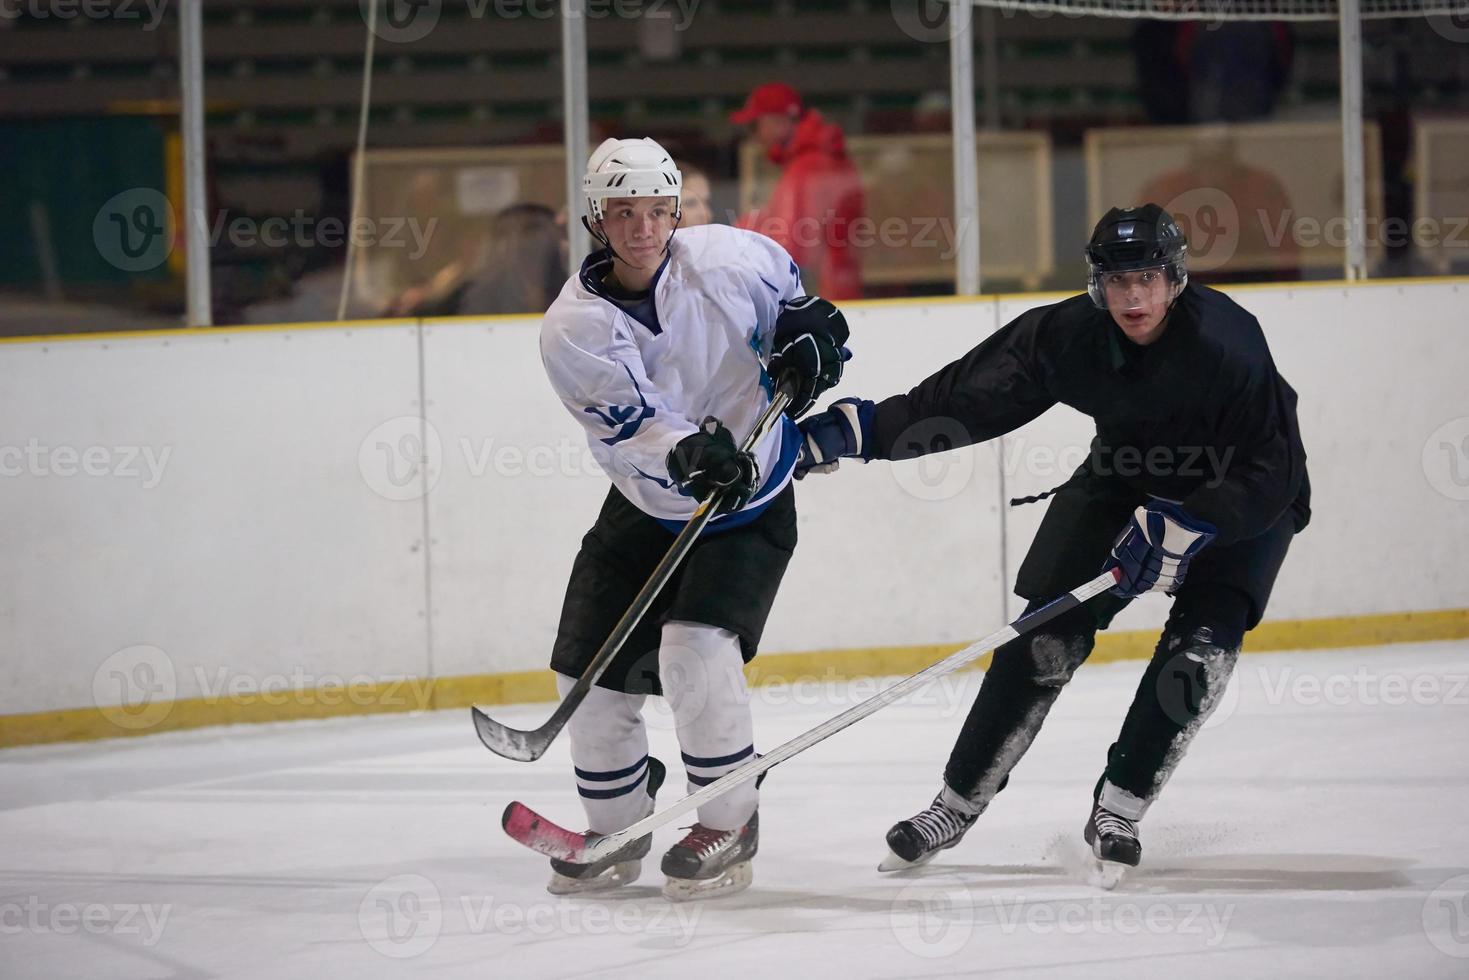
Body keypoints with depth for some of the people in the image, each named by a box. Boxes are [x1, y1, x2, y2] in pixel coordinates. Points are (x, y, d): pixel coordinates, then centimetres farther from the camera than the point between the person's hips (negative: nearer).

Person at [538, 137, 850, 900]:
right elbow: (631, 425, -27)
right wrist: (686, 454, -45)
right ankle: (618, 828, 24)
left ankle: (729, 822, -5)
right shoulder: (573, 328, -15)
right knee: (591, 668, 1)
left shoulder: (727, 258, -14)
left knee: (697, 650, -22)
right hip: (645, 510, 3)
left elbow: (789, 290, 11)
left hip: (750, 503, -3)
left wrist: (807, 333, -8)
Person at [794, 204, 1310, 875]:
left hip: (1243, 496, -3)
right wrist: (856, 428, -18)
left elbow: (1270, 473, -30)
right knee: (1048, 635, -6)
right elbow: (966, 397, -14)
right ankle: (957, 804, 5)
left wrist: (1181, 531, -36)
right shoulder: (1068, 335, -21)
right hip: (1127, 478, 3)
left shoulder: (1226, 342, -33)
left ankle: (1118, 809, -8)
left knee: (1203, 642, -21)